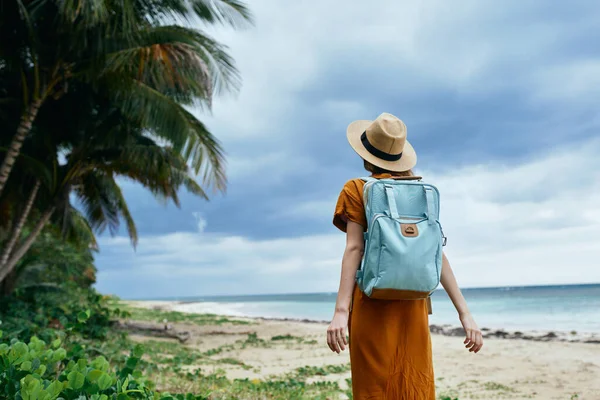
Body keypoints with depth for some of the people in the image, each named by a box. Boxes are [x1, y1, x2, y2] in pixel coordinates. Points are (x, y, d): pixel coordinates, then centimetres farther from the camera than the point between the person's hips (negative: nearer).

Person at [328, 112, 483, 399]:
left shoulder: (356, 190, 1)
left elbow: (354, 248, -10)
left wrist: (341, 310, -15)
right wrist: (464, 312, 3)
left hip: (372, 301, -4)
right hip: (413, 304, 4)